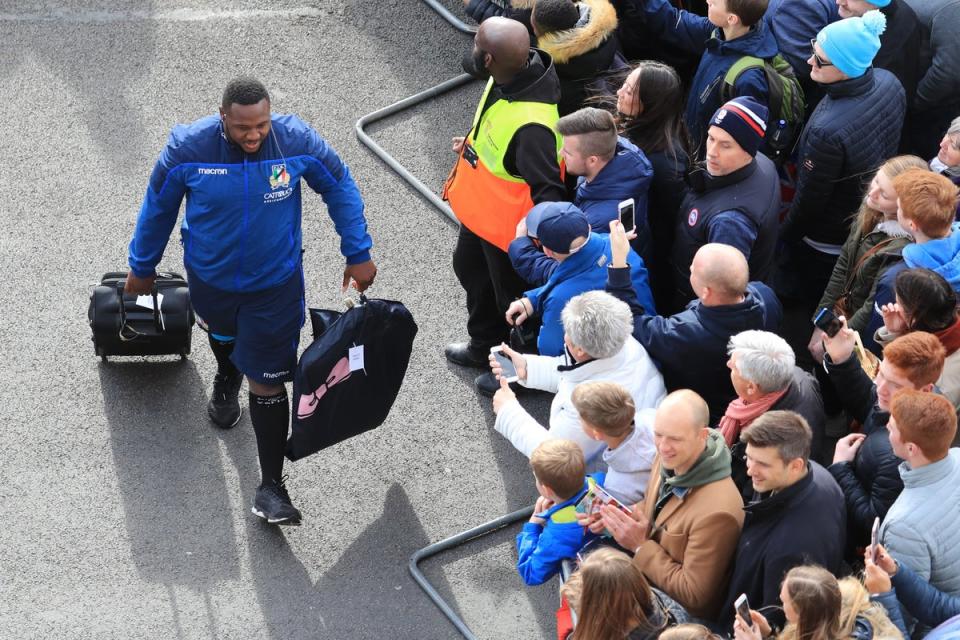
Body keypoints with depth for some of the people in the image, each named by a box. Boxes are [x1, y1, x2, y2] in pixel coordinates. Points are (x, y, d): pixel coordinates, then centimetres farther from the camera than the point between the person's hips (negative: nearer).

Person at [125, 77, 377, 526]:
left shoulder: (297, 140, -25)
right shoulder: (187, 148, -26)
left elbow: (340, 188, -7)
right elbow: (158, 207, -8)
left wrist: (358, 254, -3)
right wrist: (142, 267, 5)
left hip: (275, 282, -1)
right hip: (210, 276, 2)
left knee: (269, 381, -1)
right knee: (222, 333, 32)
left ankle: (271, 485, 7)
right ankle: (227, 377, 68)